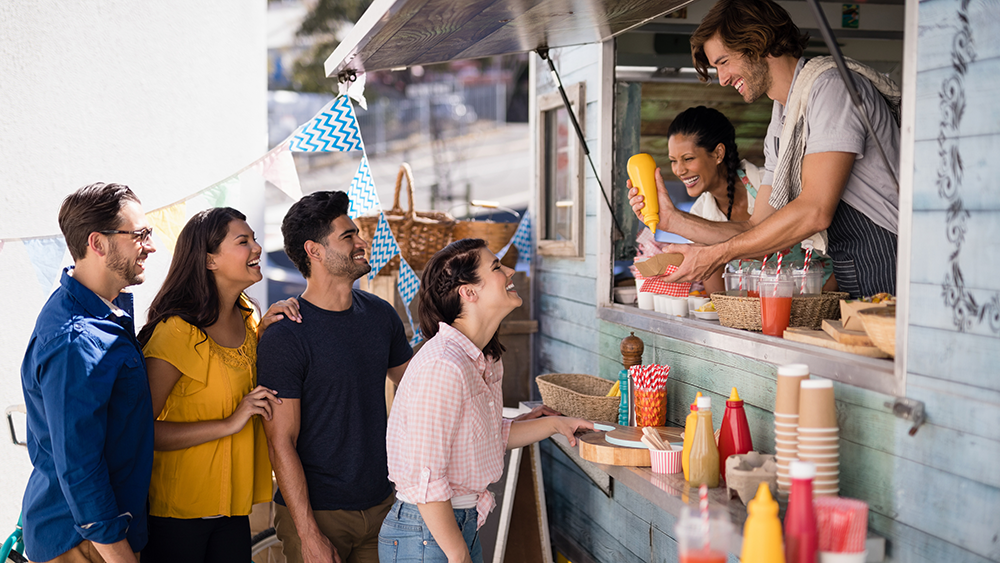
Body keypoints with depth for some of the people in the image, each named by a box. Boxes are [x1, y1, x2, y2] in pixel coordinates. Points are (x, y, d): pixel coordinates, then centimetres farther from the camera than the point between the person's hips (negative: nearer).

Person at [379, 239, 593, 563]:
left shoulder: (485, 361, 5)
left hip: (465, 523, 9)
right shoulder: (443, 367, -24)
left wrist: (553, 424, 11)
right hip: (425, 535, -9)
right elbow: (425, 478, -24)